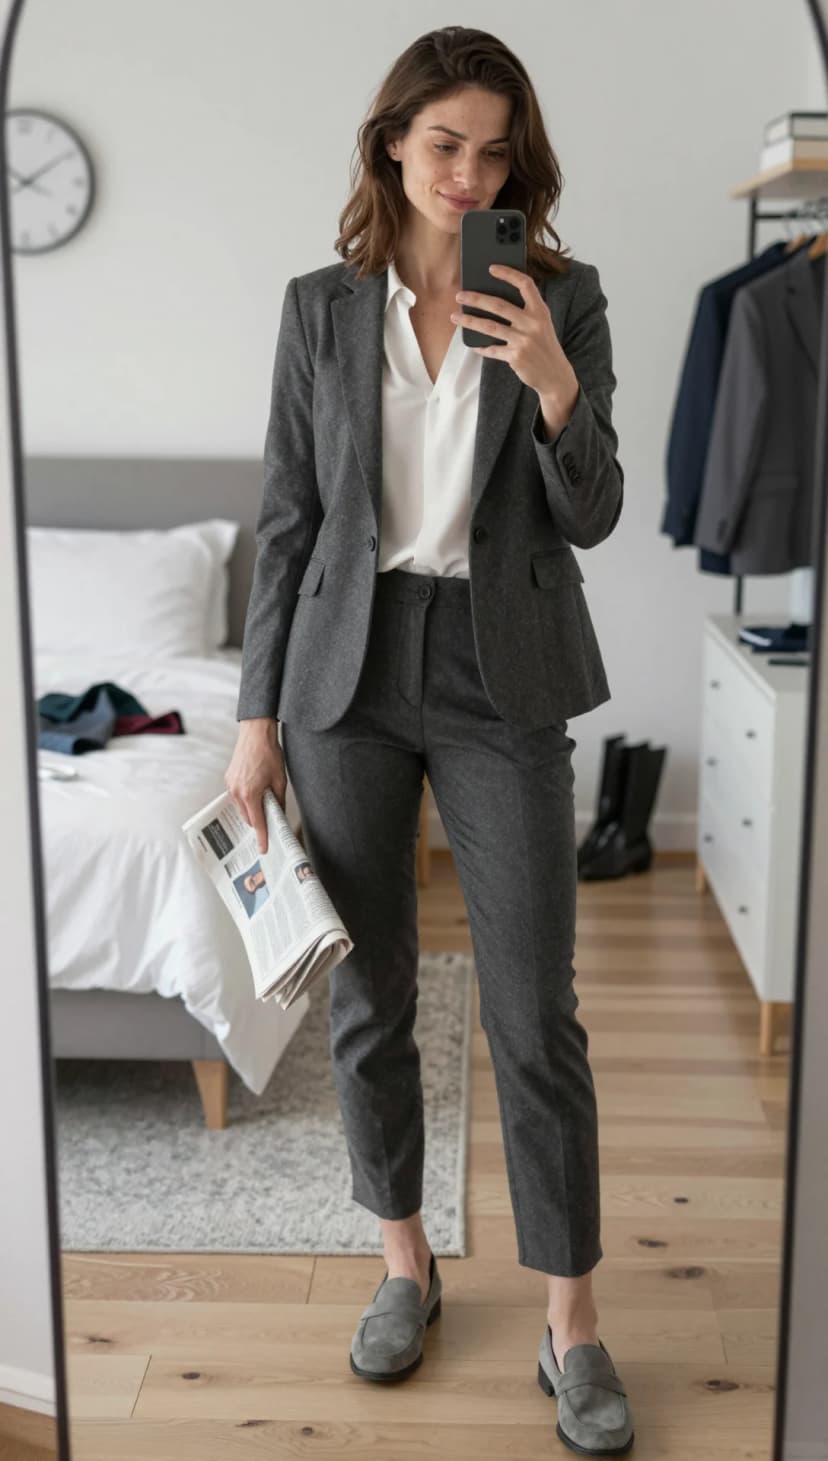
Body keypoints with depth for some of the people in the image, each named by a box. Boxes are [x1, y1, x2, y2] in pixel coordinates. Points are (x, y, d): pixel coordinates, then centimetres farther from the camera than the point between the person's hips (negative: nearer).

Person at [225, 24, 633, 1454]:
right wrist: (259, 714, 2)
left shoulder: (563, 298, 1)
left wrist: (556, 389, -20)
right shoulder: (321, 306, 4)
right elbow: (288, 518, 4)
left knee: (535, 1012, -1)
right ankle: (406, 1258, 31)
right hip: (350, 674, 2)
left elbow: (592, 518, -1)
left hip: (500, 679, -1)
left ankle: (571, 1317, 15)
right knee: (367, 997, 10)